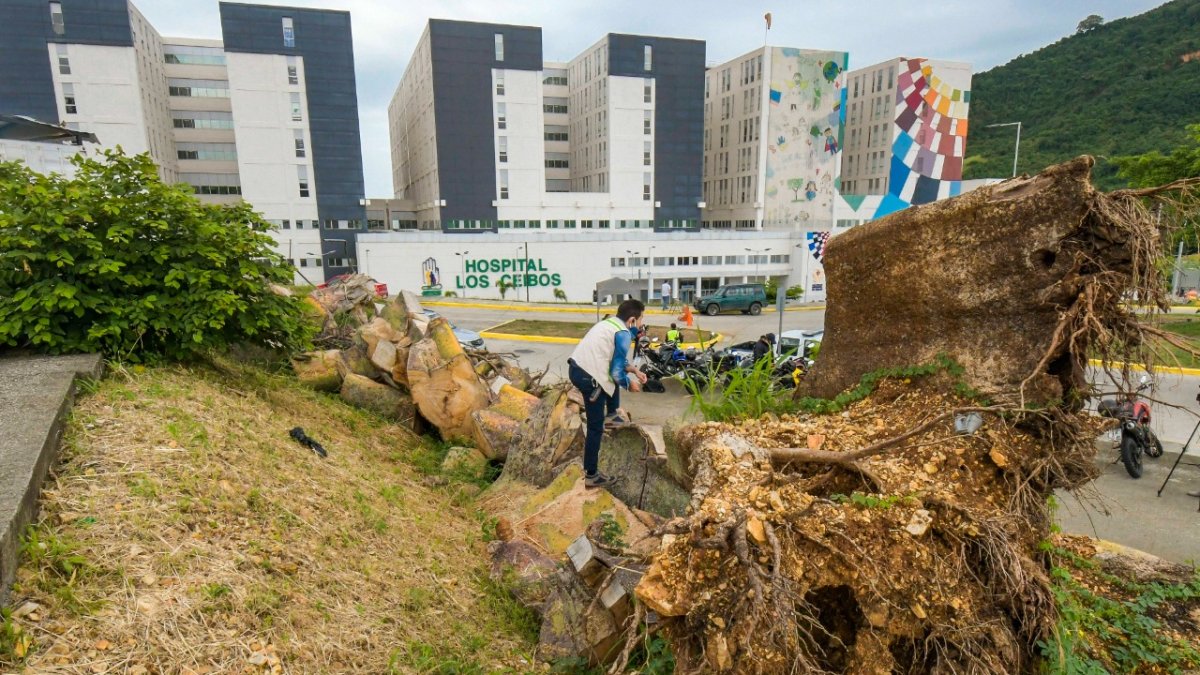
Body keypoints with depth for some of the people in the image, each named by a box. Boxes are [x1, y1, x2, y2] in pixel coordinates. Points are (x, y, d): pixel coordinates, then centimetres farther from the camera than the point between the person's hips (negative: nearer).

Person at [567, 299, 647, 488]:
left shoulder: (609, 323, 18)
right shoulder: (623, 334, -8)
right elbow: (616, 371, -9)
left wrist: (634, 371, 24)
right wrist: (630, 384, 8)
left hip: (575, 367, 8)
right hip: (588, 377, -8)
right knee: (595, 427, 2)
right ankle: (591, 475, 10)